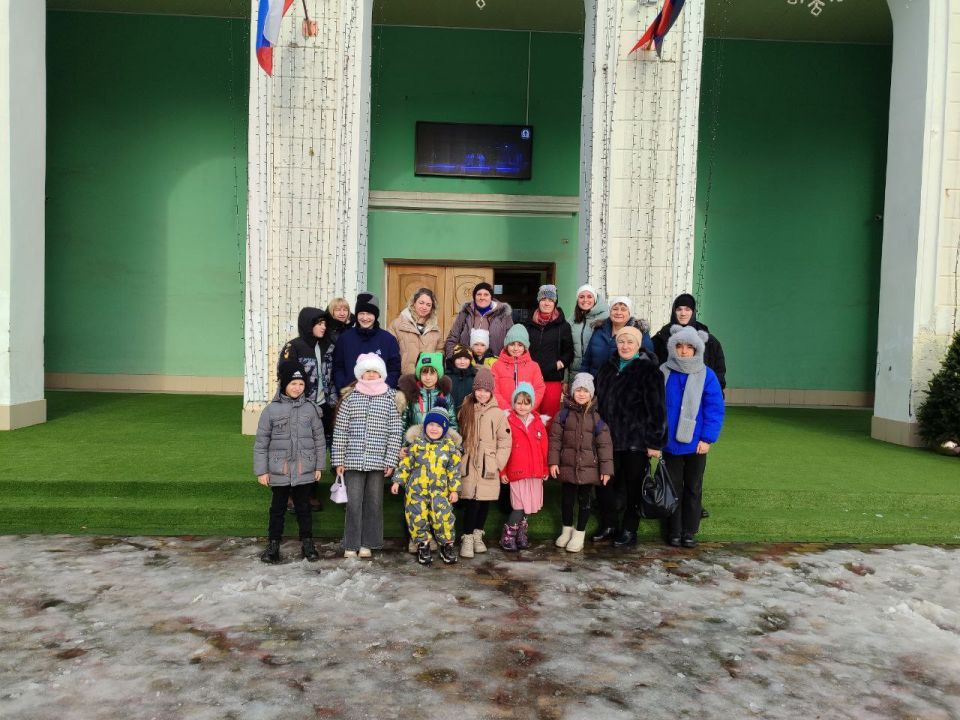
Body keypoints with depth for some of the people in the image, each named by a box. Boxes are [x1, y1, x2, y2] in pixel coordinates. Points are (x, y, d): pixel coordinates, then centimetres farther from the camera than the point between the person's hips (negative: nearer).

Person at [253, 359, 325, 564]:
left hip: (304, 470, 1)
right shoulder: (271, 410, -4)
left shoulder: (310, 409, 0)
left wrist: (318, 467, 6)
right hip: (279, 470, -1)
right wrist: (261, 471, -3)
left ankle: (307, 544, 25)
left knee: (304, 507, 13)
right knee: (278, 508, 11)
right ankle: (273, 545, 24)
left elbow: (319, 440, 6)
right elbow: (261, 443, -1)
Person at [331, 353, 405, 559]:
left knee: (374, 503, 8)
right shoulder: (350, 397, 2)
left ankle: (368, 543, 22)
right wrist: (338, 460, -1)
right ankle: (351, 544, 15)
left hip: (378, 462, 0)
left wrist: (391, 461, -4)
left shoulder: (390, 398, 1)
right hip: (353, 460, 0)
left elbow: (396, 432, 0)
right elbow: (340, 430, 2)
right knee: (354, 503, 2)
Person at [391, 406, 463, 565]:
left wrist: (454, 489, 2)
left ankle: (447, 544, 12)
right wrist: (398, 481, 2)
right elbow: (405, 463, 4)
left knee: (443, 517, -8)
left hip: (439, 490, 0)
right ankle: (423, 544, 18)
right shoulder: (417, 443, 0)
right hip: (416, 489, 1)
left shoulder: (450, 446, 0)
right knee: (417, 517, -1)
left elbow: (454, 469, 3)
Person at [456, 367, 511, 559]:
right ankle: (467, 538, 4)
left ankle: (477, 535, 26)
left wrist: (498, 463, -6)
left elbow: (505, 442, 0)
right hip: (469, 466, 0)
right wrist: (459, 459, 3)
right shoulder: (465, 410, 5)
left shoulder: (498, 414, -1)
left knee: (485, 502, 8)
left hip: (489, 468, 0)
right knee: (471, 503, -8)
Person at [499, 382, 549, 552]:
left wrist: (545, 469, 11)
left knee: (530, 506, 12)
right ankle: (507, 537, 7)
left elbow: (544, 447, 10)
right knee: (519, 506, -7)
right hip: (517, 471, -5)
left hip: (535, 471, 5)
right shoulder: (509, 422, -8)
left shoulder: (538, 422, 6)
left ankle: (522, 535, 27)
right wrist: (502, 471, -7)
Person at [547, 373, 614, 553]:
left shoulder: (596, 416, -3)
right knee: (566, 499, 12)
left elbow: (605, 444, -4)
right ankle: (567, 529, 32)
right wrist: (553, 461, -5)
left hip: (588, 468, -1)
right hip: (567, 466, 1)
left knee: (584, 500, 9)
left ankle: (579, 533, 23)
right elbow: (555, 438, 1)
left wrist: (606, 469, -7)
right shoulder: (564, 413, -1)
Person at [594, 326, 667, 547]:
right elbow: (599, 401, 18)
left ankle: (629, 530, 21)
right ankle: (609, 526, 27)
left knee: (633, 487, 6)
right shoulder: (608, 368, 11)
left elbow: (656, 409, -12)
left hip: (636, 441, -5)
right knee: (605, 483, 10)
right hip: (609, 439, 6)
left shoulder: (649, 370, -8)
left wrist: (655, 443, -14)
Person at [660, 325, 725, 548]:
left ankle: (690, 531, 25)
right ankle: (674, 531, 22)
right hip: (669, 443, 1)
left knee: (693, 488, 12)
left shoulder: (706, 375, -7)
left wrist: (707, 438, -12)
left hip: (696, 444, 0)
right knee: (673, 487, 10)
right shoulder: (663, 373, -4)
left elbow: (715, 409, -7)